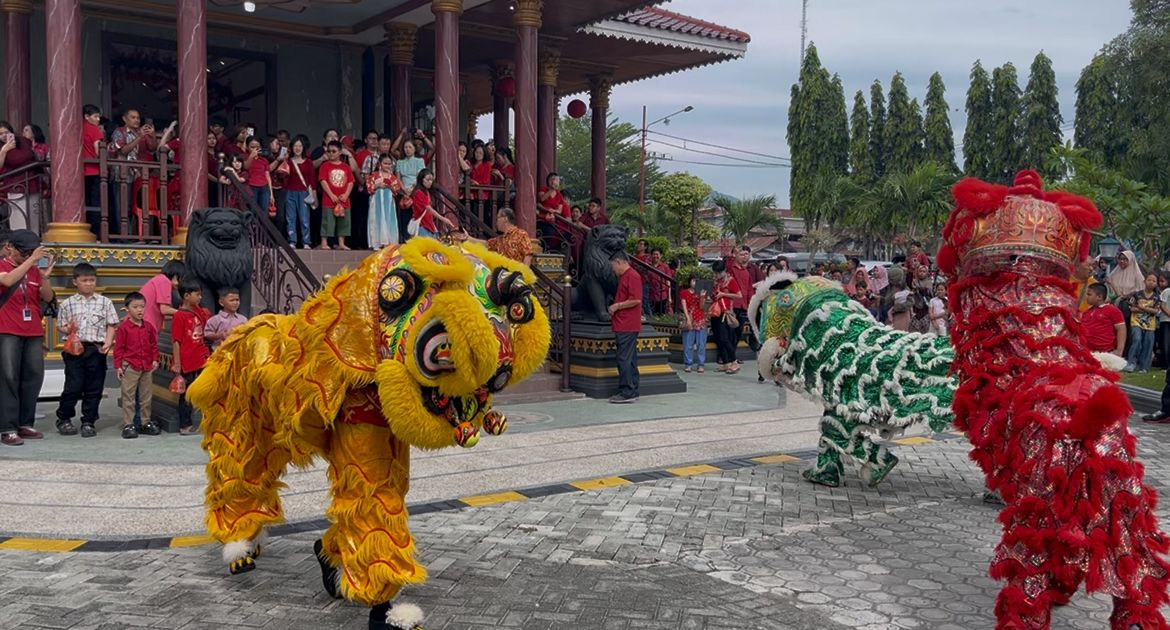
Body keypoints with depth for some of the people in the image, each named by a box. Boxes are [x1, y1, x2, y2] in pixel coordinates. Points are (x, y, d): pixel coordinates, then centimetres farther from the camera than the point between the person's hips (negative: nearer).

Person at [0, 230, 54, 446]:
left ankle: (25, 424, 12)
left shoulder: (33, 270, 12)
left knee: (33, 377, 4)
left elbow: (47, 297, 5)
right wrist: (31, 260, -21)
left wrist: (45, 276, -12)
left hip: (33, 332, 5)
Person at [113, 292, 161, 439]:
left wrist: (155, 360, 3)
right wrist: (118, 366, -9)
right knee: (128, 396, 0)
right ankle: (128, 425, 5)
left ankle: (146, 423, 21)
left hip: (147, 367, 5)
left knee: (146, 396, 11)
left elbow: (154, 345, 14)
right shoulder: (123, 327, -6)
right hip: (130, 367, -5)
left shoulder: (149, 327, 7)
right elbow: (118, 348, -5)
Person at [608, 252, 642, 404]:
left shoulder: (632, 276, -11)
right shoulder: (624, 277, 21)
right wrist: (615, 310, 15)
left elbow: (636, 300, -20)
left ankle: (627, 393, -7)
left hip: (627, 327, -10)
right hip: (623, 326, 10)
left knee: (624, 360, -10)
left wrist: (617, 306, -12)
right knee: (629, 360, 12)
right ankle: (632, 392, 16)